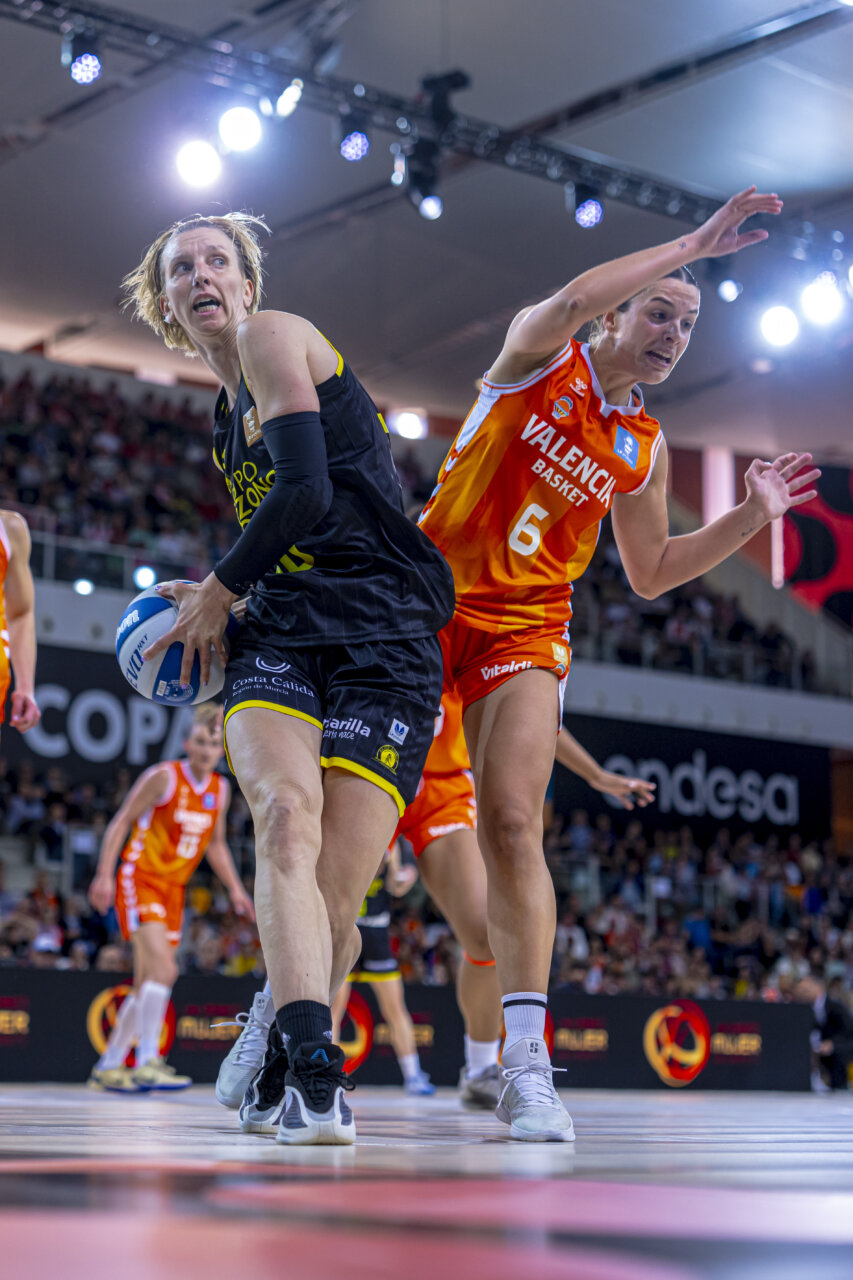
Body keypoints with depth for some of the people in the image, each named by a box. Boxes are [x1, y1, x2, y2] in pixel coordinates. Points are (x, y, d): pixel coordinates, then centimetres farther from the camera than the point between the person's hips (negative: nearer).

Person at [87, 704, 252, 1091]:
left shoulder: (221, 789, 7)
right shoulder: (164, 777, -12)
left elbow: (215, 845, 19)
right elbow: (121, 823, -8)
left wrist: (235, 888, 10)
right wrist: (104, 875, -16)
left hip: (174, 888, 7)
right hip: (140, 879, -7)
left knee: (147, 983, 8)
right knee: (163, 968, -23)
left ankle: (107, 1067, 16)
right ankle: (147, 1063, -20)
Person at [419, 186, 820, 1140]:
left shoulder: (642, 447, 12)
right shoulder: (541, 356, 1)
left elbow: (650, 574, 20)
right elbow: (571, 300, -23)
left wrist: (751, 516, 14)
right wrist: (693, 245, -21)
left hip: (524, 630, 3)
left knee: (511, 823, -15)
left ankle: (524, 1060, -17)